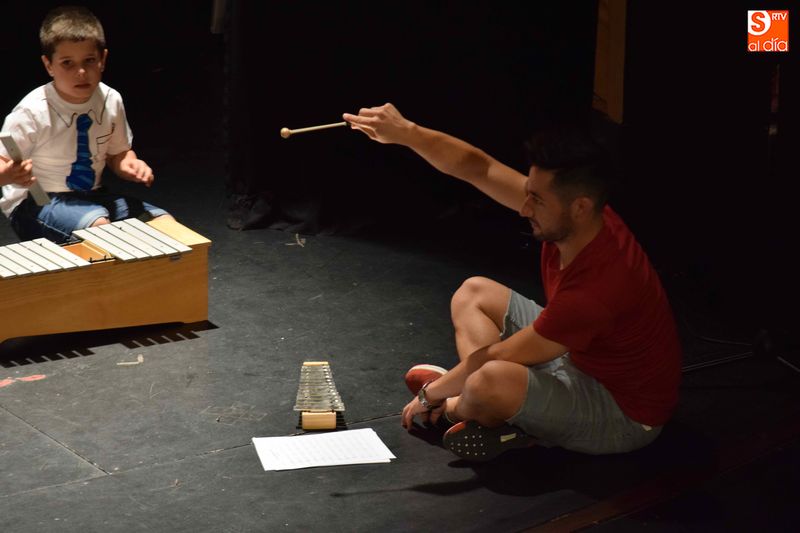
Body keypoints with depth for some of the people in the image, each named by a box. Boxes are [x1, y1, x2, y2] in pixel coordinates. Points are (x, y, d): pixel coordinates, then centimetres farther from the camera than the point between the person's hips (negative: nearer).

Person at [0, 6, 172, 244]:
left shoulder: (111, 100, -1)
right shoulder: (32, 111, -18)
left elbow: (118, 152, 14)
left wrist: (130, 165, -9)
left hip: (89, 197, 6)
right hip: (34, 203, -6)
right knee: (98, 225, -35)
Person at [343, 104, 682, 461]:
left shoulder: (595, 288, -37)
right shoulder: (581, 219, -14)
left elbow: (496, 357, -25)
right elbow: (479, 169, -10)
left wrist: (431, 393, -12)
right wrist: (405, 132, -22)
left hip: (621, 414, -9)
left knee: (490, 381, -36)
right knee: (473, 293, 14)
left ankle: (461, 409, -1)